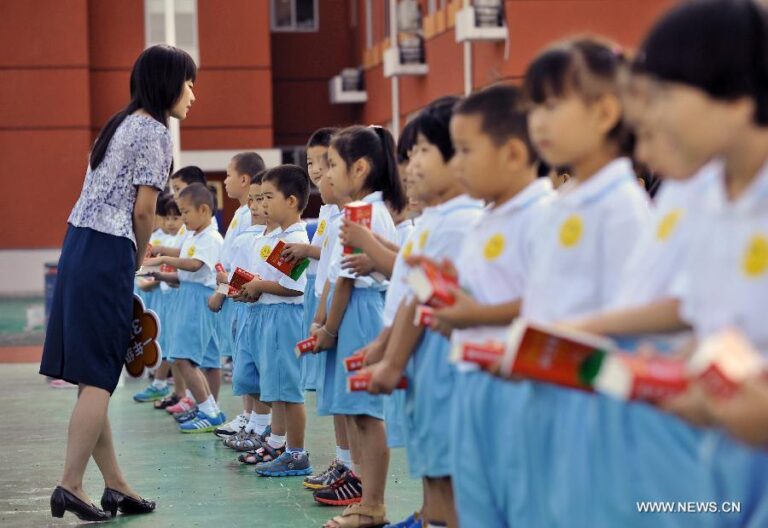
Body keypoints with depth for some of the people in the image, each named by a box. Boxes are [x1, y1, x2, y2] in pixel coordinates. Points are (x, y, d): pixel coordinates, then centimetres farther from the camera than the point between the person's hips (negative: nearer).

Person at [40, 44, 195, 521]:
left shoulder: (122, 124, 20)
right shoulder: (154, 131, -7)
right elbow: (143, 210, -11)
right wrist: (139, 260, 4)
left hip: (80, 246, 9)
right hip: (109, 254, -9)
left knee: (94, 378, 8)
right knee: (99, 378, -6)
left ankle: (116, 485, 14)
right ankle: (71, 484, -6)